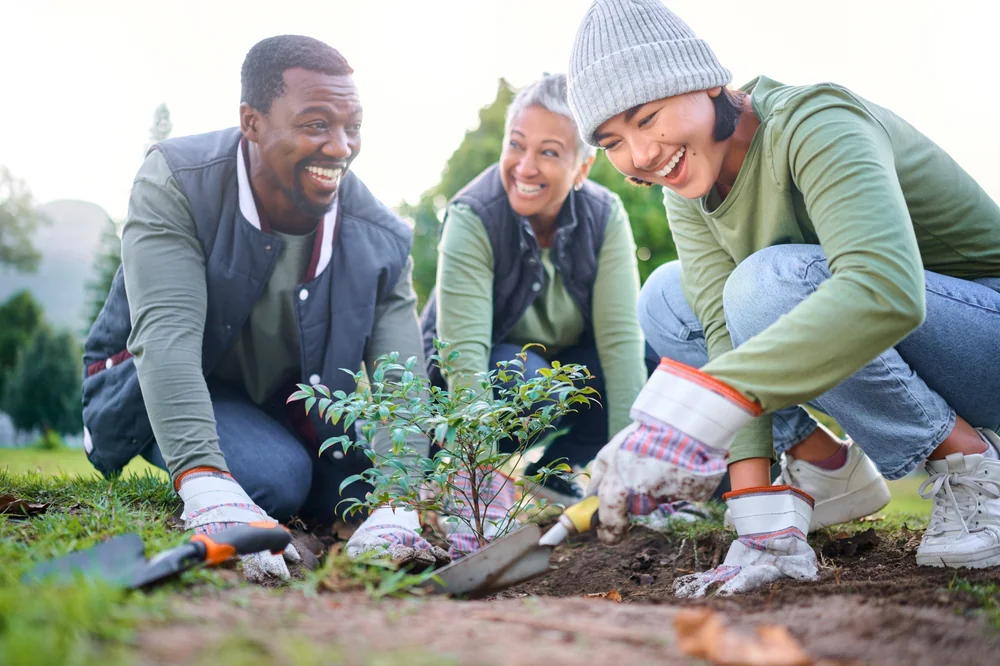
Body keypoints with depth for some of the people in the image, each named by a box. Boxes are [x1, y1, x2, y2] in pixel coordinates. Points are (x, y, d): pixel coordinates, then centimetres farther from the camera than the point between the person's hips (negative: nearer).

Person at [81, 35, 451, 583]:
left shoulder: (380, 240, -19)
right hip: (152, 391, -4)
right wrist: (206, 487, -55)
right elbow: (166, 336, -40)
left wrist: (397, 510, -47)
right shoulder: (175, 185, -27)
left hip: (289, 409, 4)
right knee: (275, 476, -29)